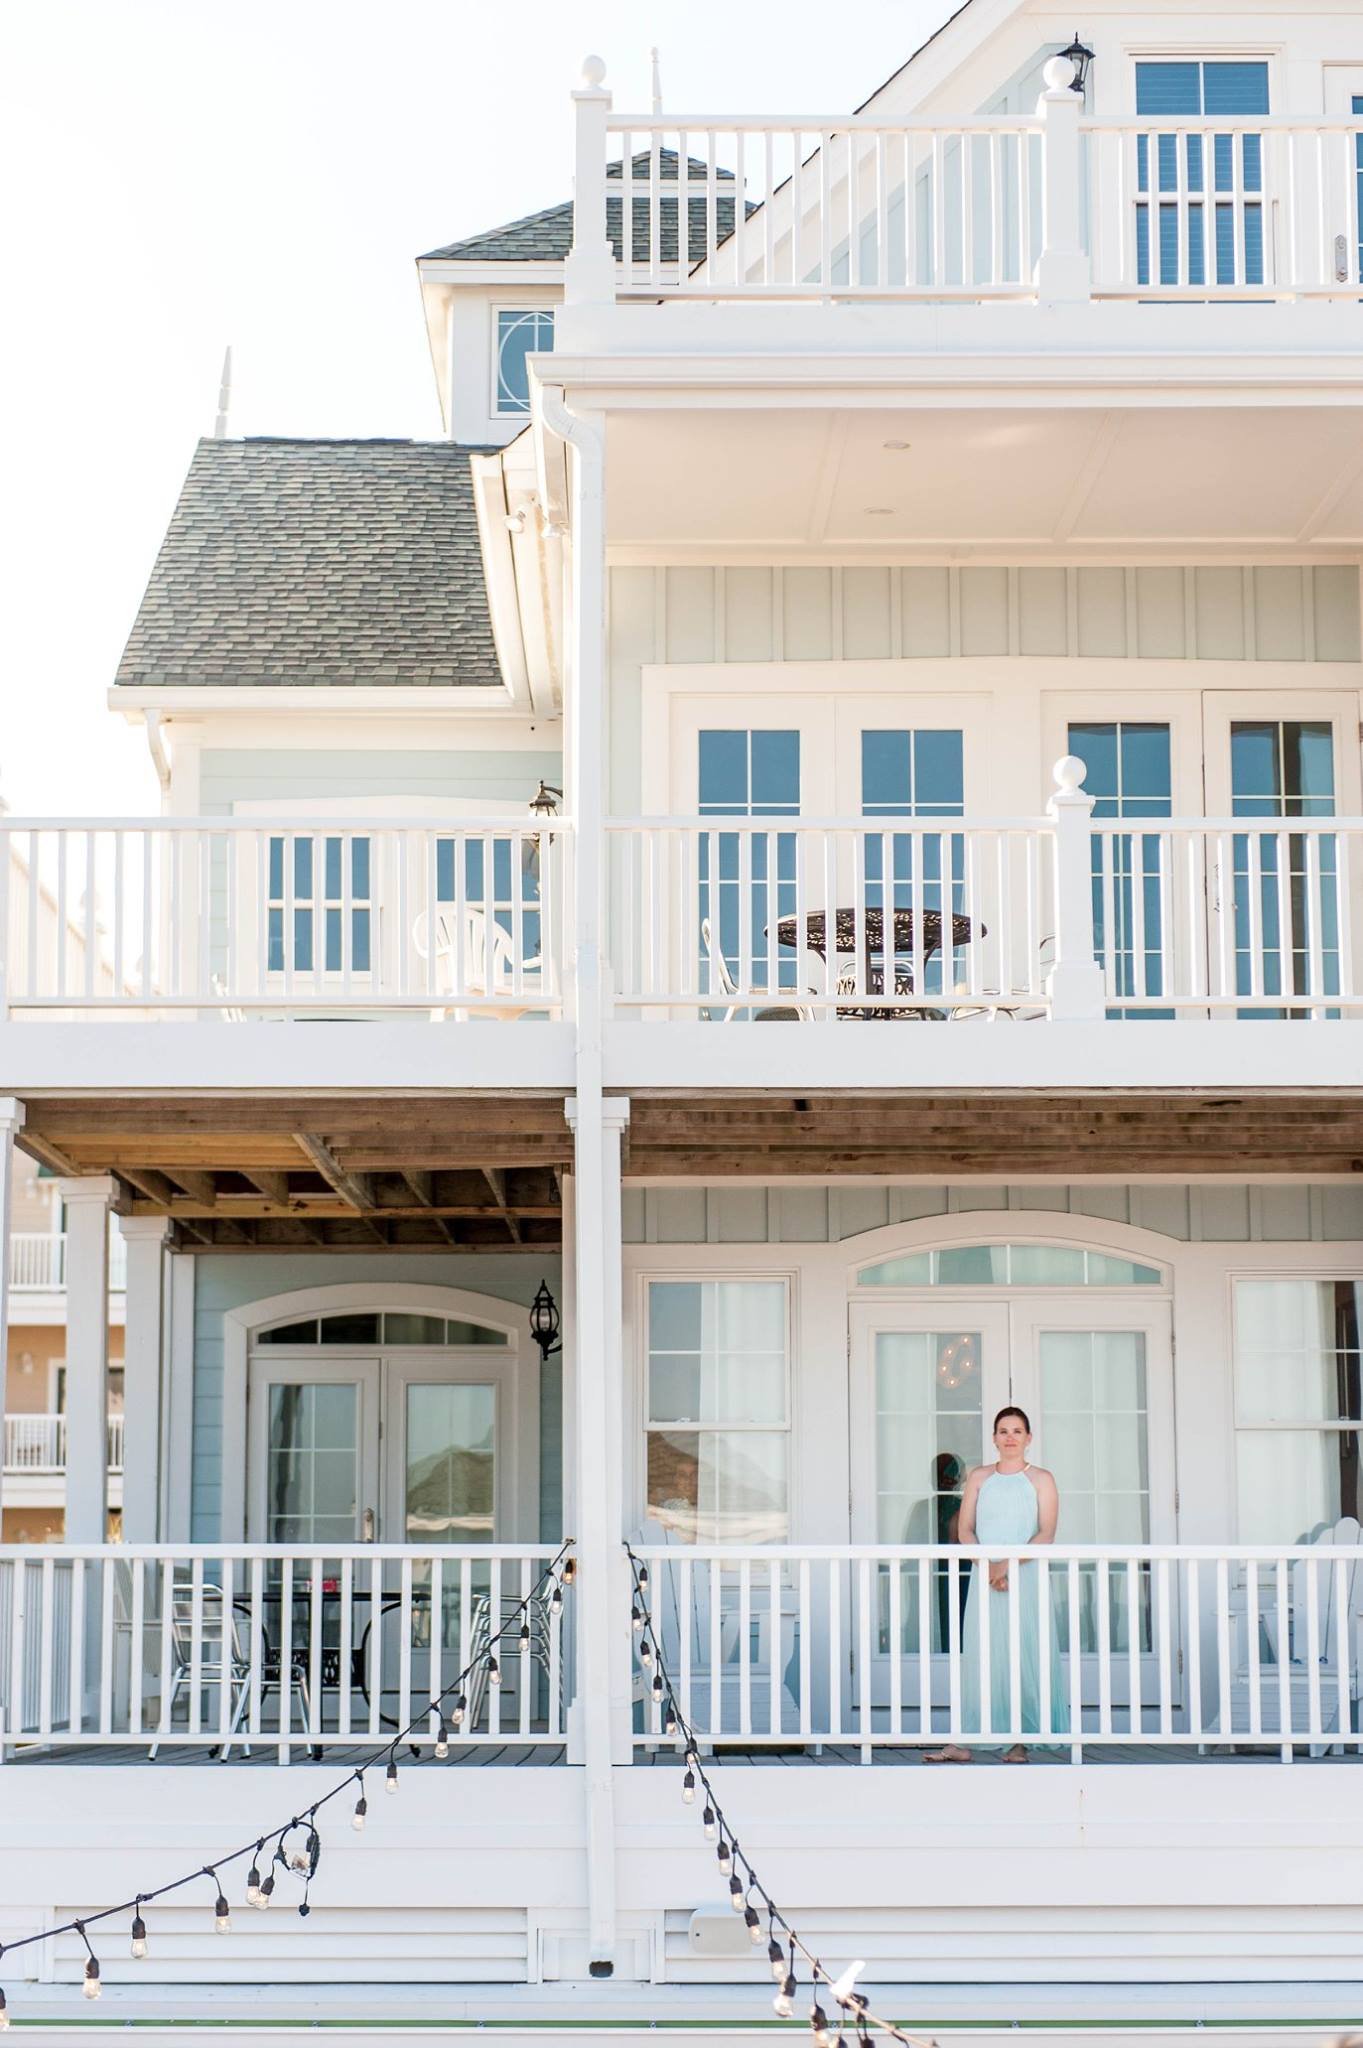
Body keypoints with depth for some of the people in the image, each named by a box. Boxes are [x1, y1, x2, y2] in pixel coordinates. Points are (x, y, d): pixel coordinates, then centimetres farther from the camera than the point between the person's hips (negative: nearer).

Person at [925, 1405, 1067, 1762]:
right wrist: (988, 1565, -10)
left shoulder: (1040, 1479, 5)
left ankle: (1021, 1741, -1)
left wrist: (1009, 1564, -16)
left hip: (1027, 1576, -2)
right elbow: (965, 1529, 7)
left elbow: (1046, 1534, -4)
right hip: (984, 1576, 2)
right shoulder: (979, 1477, 13)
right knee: (977, 1655, -2)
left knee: (1024, 1656, -5)